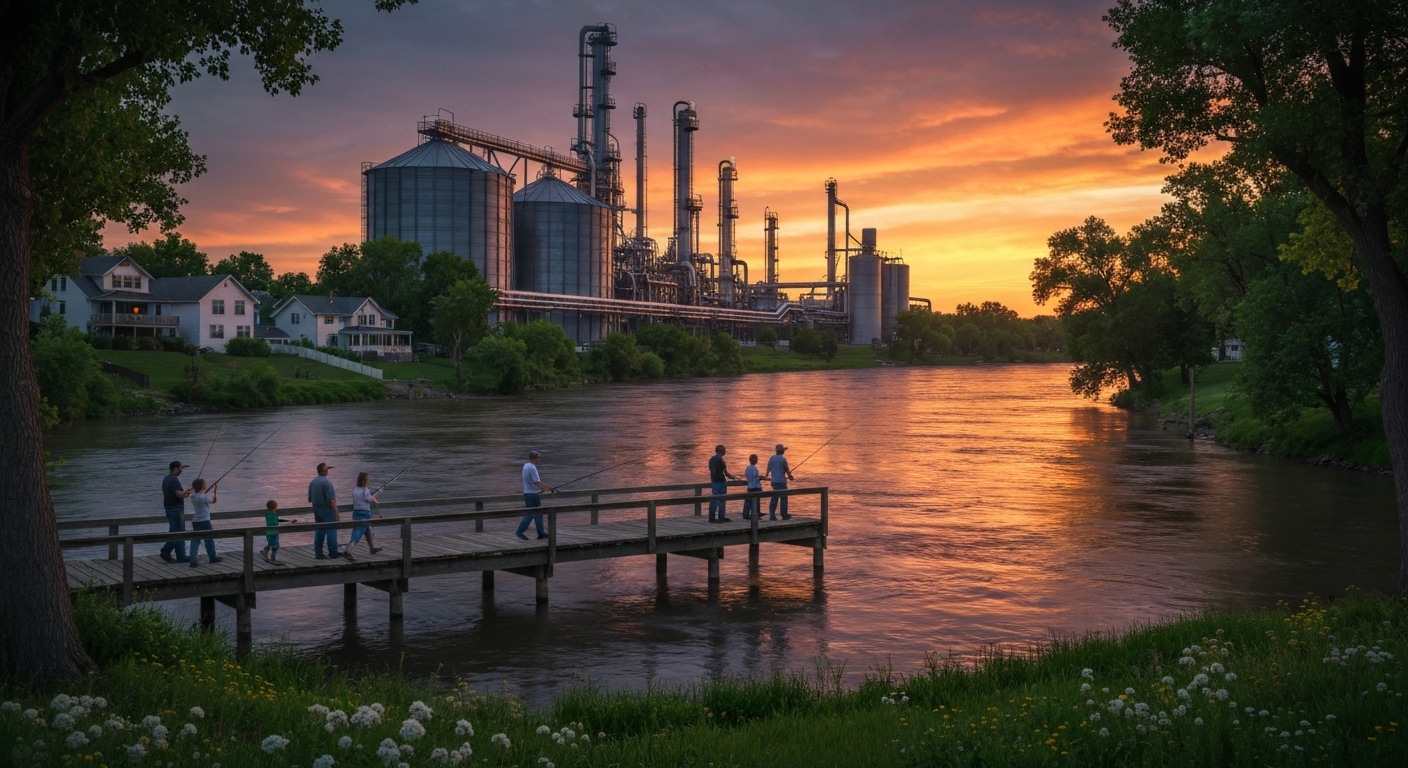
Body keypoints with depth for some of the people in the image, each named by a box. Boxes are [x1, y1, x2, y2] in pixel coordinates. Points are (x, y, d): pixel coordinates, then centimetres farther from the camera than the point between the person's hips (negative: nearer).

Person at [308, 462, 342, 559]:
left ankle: (318, 553, 11)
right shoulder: (326, 482, -17)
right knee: (331, 531, -1)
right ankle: (333, 553, 1)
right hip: (327, 511, -8)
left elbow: (310, 499, 15)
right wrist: (336, 513, -19)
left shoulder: (312, 482, 8)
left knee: (319, 531, 11)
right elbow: (331, 499, -21)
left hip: (317, 511, 8)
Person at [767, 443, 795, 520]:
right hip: (781, 481, -6)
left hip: (774, 481, 6)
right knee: (783, 498, 2)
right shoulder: (783, 459, -11)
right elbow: (787, 470, -2)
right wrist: (791, 477, 15)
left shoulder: (772, 458, 6)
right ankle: (784, 515, 6)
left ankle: (772, 515, 5)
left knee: (774, 498, 9)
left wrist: (768, 476, 27)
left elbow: (768, 468, 10)